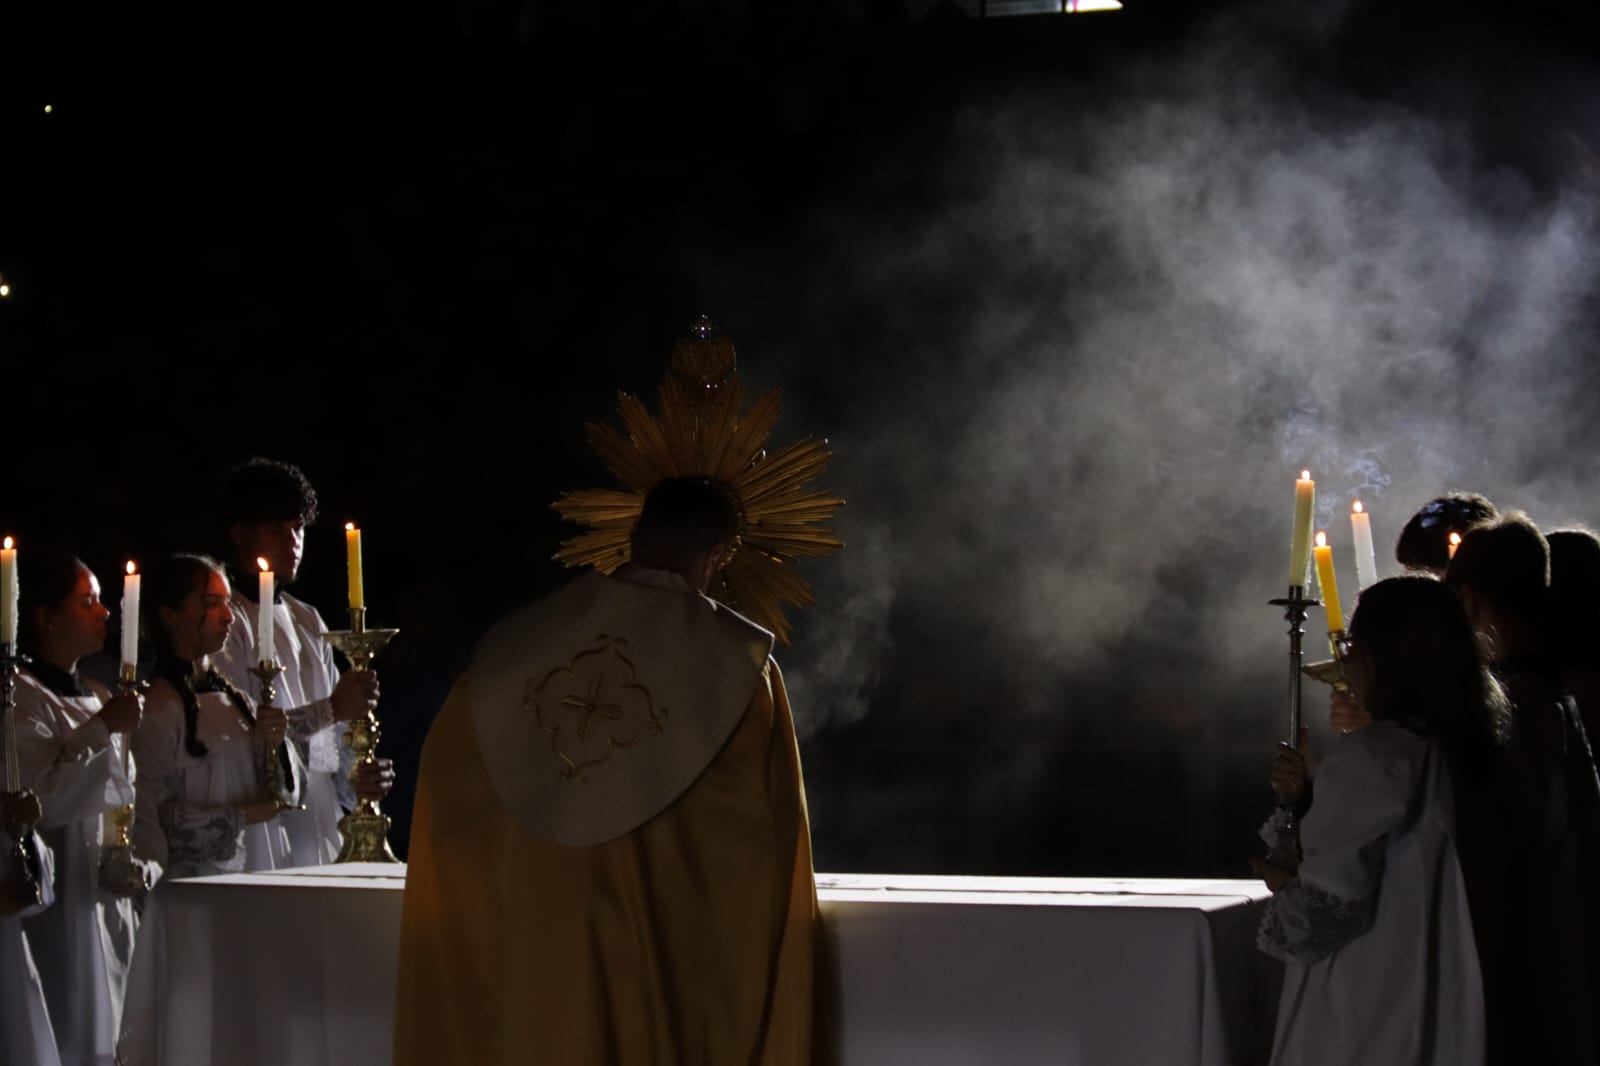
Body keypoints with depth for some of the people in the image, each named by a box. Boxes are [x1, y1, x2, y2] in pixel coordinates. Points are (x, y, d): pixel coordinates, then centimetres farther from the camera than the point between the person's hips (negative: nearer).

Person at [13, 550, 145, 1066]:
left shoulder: (99, 699, 17)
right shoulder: (22, 699, -10)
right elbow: (40, 798, -21)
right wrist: (102, 731, -15)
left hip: (113, 902, 8)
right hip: (62, 906, -8)